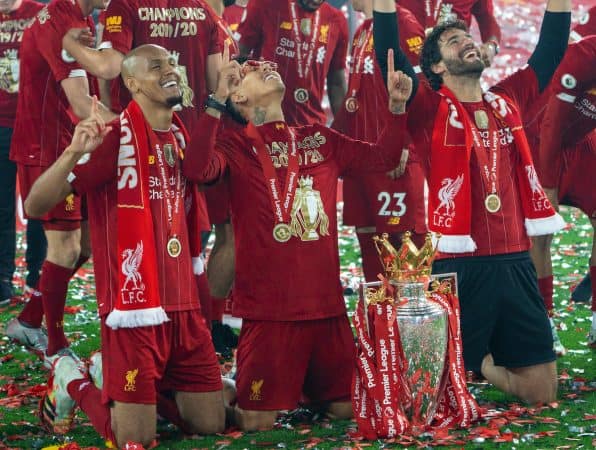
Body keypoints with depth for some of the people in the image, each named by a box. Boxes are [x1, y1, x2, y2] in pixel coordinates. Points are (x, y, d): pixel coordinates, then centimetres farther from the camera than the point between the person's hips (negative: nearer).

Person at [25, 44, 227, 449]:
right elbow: (35, 206, -18)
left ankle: (133, 381, 29)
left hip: (183, 306, 7)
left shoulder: (180, 136, 9)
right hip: (133, 308, -7)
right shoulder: (116, 137, -12)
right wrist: (74, 153, -34)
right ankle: (73, 383, 23)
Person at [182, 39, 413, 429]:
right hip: (269, 307, -5)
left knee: (345, 409, 12)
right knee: (258, 422, -4)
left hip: (327, 302, 5)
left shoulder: (319, 139, 15)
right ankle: (226, 400, 27)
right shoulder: (237, 144, -2)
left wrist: (397, 105, 7)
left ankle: (304, 392, 40)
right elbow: (197, 170, -23)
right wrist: (217, 100, -24)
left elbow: (384, 157, 19)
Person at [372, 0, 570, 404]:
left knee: (541, 391, 7)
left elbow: (552, 49, 15)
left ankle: (479, 364, 33)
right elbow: (389, 53, -14)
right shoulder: (430, 110, -1)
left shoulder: (508, 100, 13)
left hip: (515, 261, 5)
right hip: (459, 265, -4)